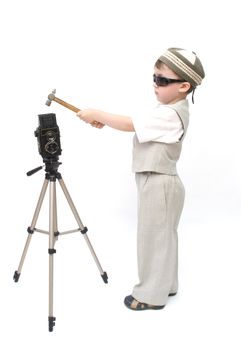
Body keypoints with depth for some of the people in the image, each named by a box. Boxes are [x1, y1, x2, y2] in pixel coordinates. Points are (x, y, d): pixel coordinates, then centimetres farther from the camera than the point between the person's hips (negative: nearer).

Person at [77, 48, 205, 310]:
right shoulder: (170, 109, 8)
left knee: (153, 237, 3)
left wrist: (96, 115, -16)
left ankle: (152, 295, 18)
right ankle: (166, 284, 35)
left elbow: (129, 125, -26)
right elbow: (137, 126, 11)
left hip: (159, 185, -10)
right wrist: (104, 120, 1)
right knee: (163, 236, 20)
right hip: (157, 182, 10)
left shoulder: (170, 115, -23)